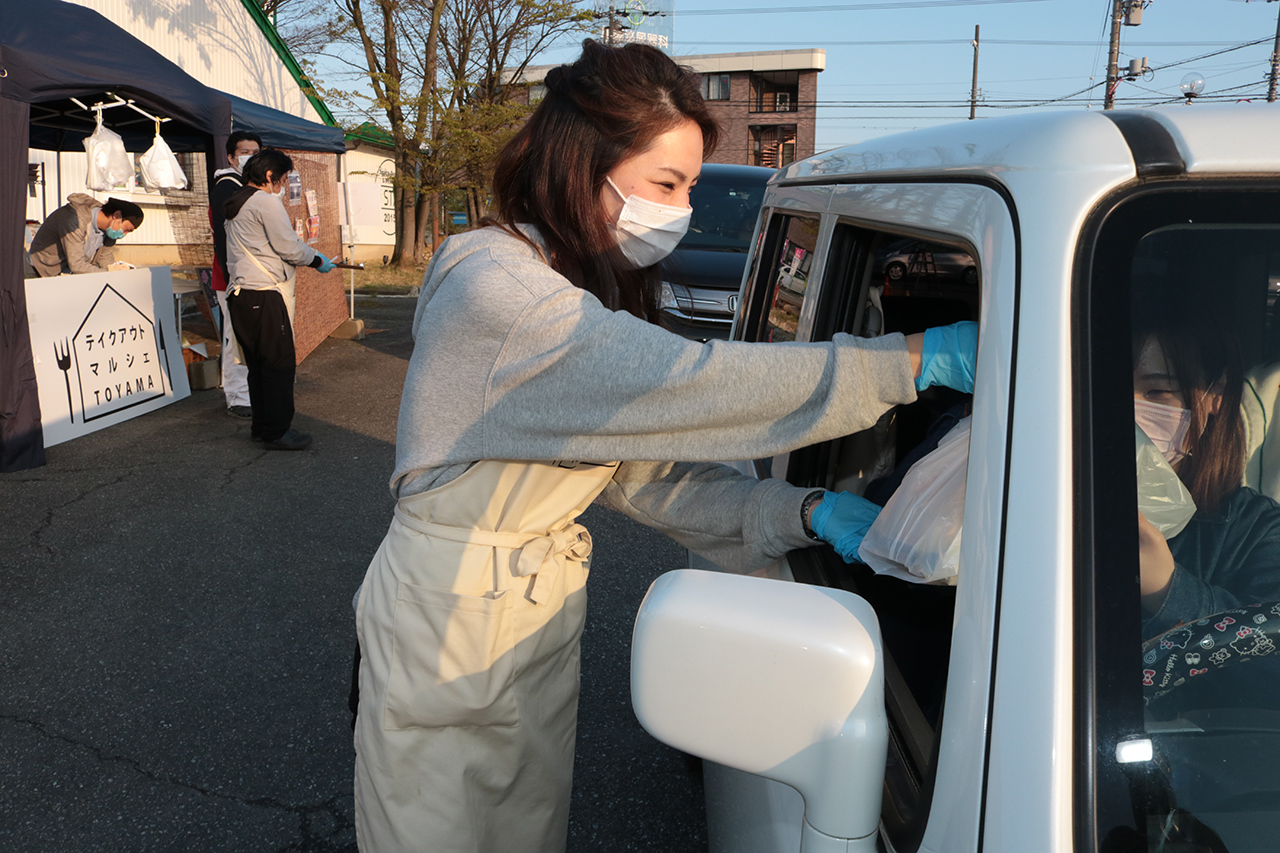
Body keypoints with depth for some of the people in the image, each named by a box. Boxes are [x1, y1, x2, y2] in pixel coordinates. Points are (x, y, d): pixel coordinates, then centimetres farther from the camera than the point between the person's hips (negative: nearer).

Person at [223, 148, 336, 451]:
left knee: (259, 365, 15)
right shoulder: (266, 201, -10)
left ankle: (261, 426, 22)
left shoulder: (236, 205, 21)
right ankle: (276, 432, -1)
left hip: (239, 295, 10)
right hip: (264, 295, -10)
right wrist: (318, 261, 4)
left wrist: (309, 254, 23)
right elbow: (289, 247, -11)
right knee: (280, 363, -4)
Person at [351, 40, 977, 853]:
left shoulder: (591, 296, 5)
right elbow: (685, 385, -32)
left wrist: (805, 512, -14)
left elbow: (654, 472, 1)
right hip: (447, 639, -7)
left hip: (546, 630, 7)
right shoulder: (489, 282, -23)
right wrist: (917, 359, -28)